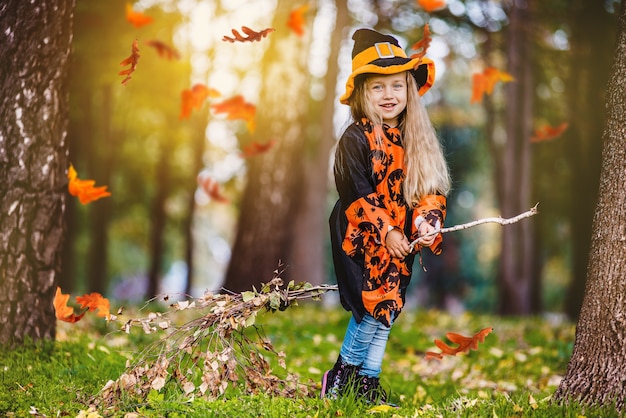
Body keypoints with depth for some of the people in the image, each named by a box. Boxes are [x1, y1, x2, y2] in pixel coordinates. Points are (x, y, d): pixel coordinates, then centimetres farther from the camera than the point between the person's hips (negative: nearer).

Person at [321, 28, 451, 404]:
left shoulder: (415, 141, 8)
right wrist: (385, 232, -17)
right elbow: (356, 193, -14)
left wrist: (427, 223, -12)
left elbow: (430, 189, 6)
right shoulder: (356, 138, -9)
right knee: (374, 306, -9)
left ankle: (368, 383, 15)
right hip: (360, 238, -5)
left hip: (401, 240, 6)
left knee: (386, 314, 7)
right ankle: (341, 377, 6)